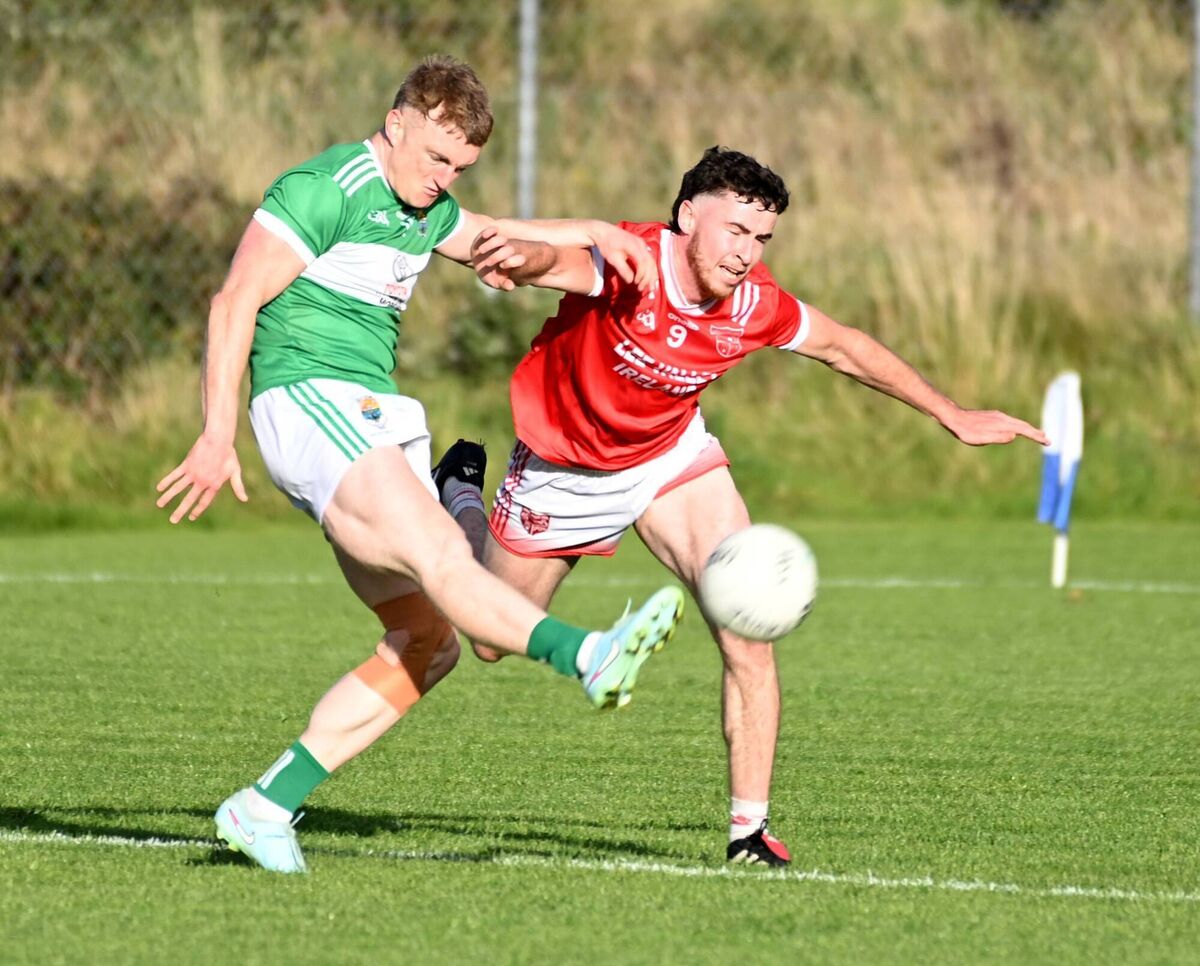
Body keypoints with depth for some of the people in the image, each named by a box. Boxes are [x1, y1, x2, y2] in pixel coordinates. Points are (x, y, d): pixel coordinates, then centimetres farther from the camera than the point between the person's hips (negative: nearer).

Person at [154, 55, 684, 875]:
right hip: (307, 399, -10)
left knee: (428, 642, 2)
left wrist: (597, 233, 20)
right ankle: (592, 658, -52)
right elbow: (236, 303, -11)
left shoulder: (426, 208, 19)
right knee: (437, 551, -29)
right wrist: (218, 436, -16)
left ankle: (266, 806, 4)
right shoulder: (324, 190, -8)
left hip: (377, 423, 10)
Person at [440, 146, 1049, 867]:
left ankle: (750, 828, -7)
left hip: (672, 456, 3)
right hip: (565, 468, -3)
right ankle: (463, 489, 50)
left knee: (748, 636, -18)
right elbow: (558, 263, -59)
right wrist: (521, 260, -84)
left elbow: (843, 347, 0)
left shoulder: (756, 305, -20)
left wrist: (953, 416, 6)